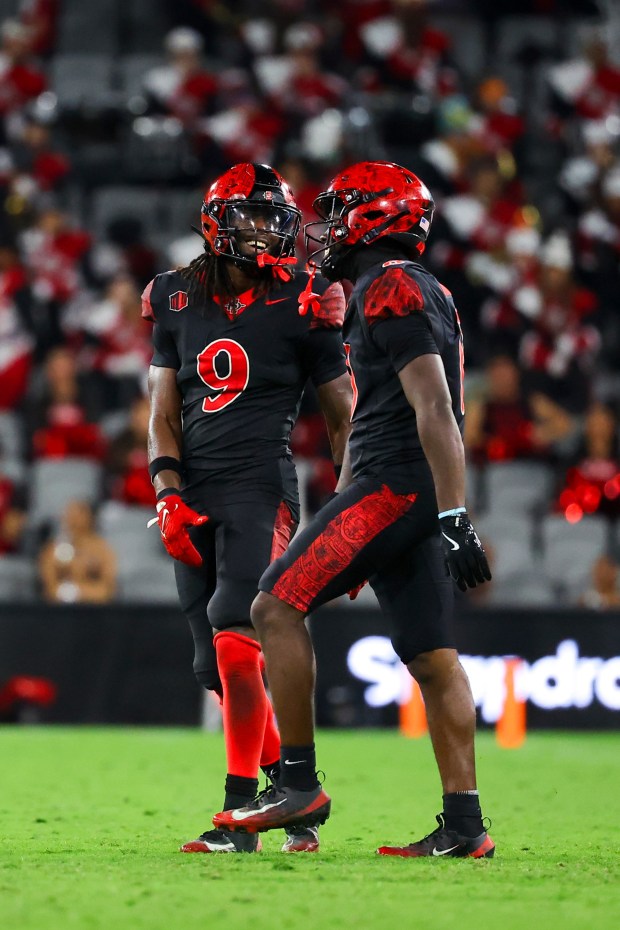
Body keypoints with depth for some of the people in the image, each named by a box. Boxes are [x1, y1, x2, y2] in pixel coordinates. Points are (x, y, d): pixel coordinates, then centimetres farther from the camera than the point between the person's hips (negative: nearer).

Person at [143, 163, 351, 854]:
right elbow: (164, 414, 15)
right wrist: (167, 494, -1)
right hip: (195, 500, 5)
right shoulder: (179, 302, 12)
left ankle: (241, 814, -16)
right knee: (218, 667, 5)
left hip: (262, 491, -5)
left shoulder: (301, 306, 1)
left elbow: (343, 420, 6)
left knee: (235, 645, -20)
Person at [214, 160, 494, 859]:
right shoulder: (412, 293, 22)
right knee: (432, 660, 5)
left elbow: (435, 410, -19)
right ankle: (464, 825, 2)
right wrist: (343, 506, 32)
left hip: (396, 486, -10)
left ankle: (299, 784, -8)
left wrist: (455, 518, -24)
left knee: (276, 607, -8)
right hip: (418, 499, 10)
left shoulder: (392, 291, -10)